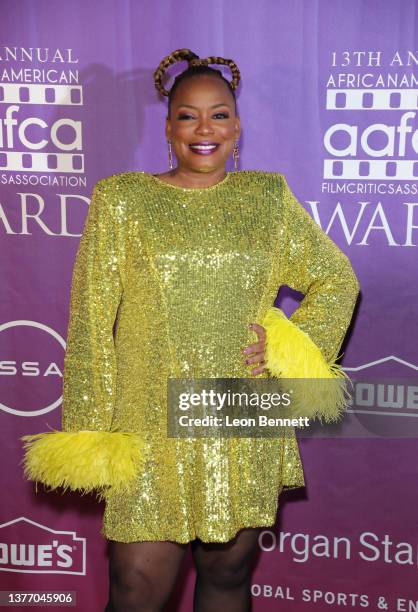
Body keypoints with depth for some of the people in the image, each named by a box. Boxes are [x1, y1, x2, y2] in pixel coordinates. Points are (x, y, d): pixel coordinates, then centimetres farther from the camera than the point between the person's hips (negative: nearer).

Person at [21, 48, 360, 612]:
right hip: (152, 434, -2)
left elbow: (337, 279, 15)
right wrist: (87, 430, -4)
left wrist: (289, 344, 0)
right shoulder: (121, 199, 0)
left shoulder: (270, 196, 6)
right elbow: (90, 322, -1)